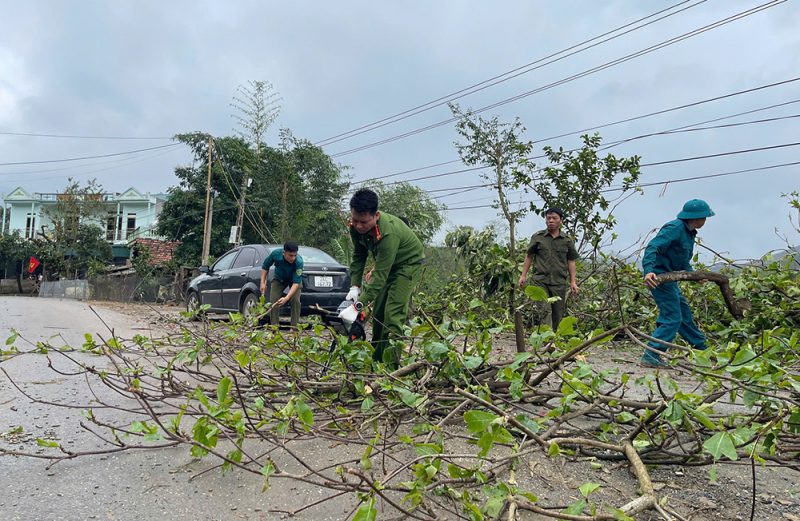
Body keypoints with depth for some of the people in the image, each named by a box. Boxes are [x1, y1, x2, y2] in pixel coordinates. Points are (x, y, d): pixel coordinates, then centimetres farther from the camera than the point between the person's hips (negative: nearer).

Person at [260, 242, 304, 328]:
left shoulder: (299, 262, -40)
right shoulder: (275, 254, -32)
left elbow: (296, 282, -39)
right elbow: (265, 266, -10)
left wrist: (286, 298, -49)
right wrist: (263, 283, -14)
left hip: (294, 279, -2)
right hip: (279, 278, 2)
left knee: (295, 300, -19)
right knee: (273, 300, -10)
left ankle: (294, 327, -9)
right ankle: (274, 326, -1)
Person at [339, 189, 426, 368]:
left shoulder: (388, 232, -39)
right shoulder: (355, 226, -17)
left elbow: (380, 276, -39)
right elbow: (358, 256, -1)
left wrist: (357, 307, -41)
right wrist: (354, 287, -11)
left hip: (409, 264, -7)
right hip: (386, 265, 8)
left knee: (393, 315, -18)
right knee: (378, 314, 8)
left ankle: (392, 366, -13)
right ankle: (377, 362, 19)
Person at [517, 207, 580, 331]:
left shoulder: (567, 241, 10)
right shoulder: (537, 237, 7)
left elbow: (571, 261, 11)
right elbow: (529, 256, 11)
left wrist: (573, 281, 6)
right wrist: (523, 276, 6)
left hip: (559, 283, 2)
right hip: (540, 281, -2)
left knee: (558, 314, 5)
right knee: (545, 311, -13)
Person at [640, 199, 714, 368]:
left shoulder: (689, 233, 16)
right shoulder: (675, 228, -16)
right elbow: (653, 247, -29)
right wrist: (648, 270, -42)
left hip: (669, 278, 10)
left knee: (684, 314, 22)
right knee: (672, 318, -11)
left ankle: (702, 347, 39)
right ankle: (651, 356, -11)